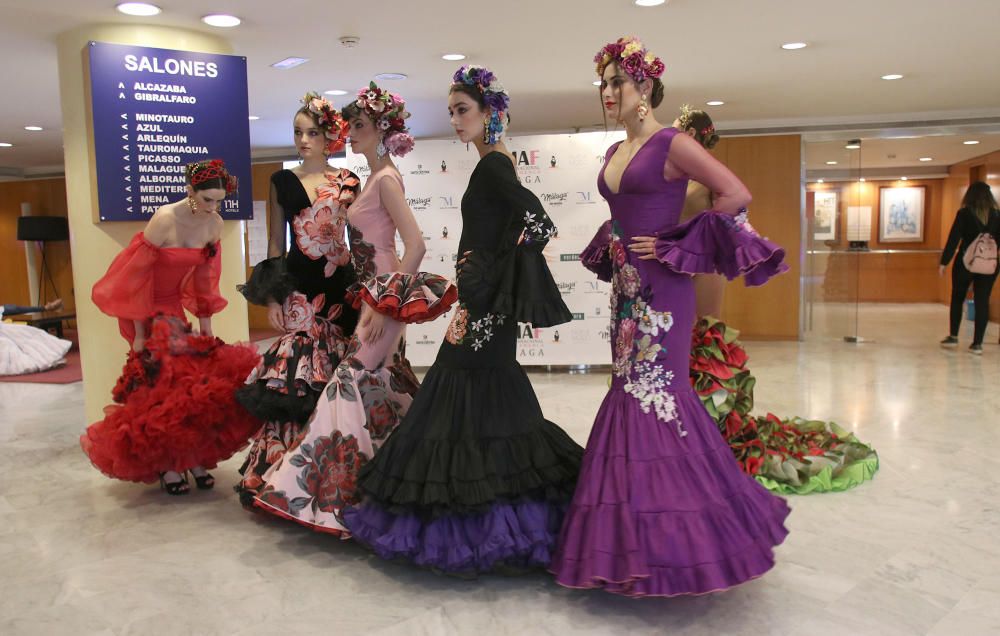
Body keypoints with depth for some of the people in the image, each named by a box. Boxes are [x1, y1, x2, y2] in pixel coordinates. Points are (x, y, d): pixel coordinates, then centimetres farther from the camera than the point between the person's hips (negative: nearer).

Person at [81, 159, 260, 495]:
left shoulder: (215, 224, -4)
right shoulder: (165, 219, -22)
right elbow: (139, 276, -18)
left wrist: (206, 325, 5)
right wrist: (140, 335, -16)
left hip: (174, 306, 5)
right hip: (146, 309, -5)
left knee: (194, 379, -3)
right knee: (165, 379, -8)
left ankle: (193, 458, 7)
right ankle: (166, 465, 4)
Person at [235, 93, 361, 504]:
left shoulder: (348, 182, 8)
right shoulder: (282, 181, 8)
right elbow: (275, 243, 8)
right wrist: (271, 295, 1)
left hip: (340, 284, 1)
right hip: (298, 284, 0)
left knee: (337, 376, 3)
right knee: (296, 377, -5)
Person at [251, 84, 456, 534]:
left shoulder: (386, 179, -11)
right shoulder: (374, 179, 16)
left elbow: (415, 245, -21)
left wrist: (388, 305, -22)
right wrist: (375, 301, 12)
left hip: (385, 295, -9)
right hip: (375, 295, 9)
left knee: (352, 383, -8)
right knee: (383, 388, 14)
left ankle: (321, 490, 0)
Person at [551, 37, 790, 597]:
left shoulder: (672, 145, -8)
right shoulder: (615, 153, 15)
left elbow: (736, 195, -15)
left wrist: (676, 246, -14)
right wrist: (614, 251, 12)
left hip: (662, 289, -8)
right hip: (626, 287, 8)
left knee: (653, 393, -6)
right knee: (633, 392, 10)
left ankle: (665, 540, 7)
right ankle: (642, 536, 24)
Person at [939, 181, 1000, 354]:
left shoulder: (964, 213, -7)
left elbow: (953, 239, -10)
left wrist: (944, 262, -7)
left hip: (965, 262, -2)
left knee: (957, 299, 14)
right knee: (982, 302, 4)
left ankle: (953, 336, 18)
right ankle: (977, 343, 2)